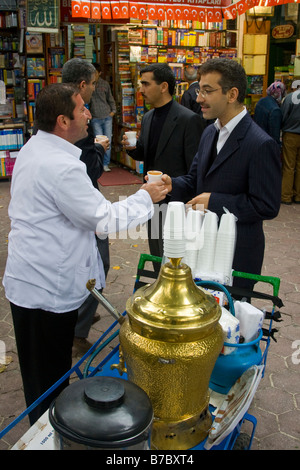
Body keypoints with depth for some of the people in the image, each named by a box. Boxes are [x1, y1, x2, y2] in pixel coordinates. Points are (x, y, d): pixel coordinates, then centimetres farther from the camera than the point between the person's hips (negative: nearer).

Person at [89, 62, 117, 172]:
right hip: (95, 118, -2)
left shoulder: (105, 84, 7)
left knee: (108, 141, 2)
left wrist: (113, 110, 7)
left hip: (107, 117, 2)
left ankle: (106, 164, 13)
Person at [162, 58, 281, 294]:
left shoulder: (261, 144, -20)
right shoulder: (210, 133, 8)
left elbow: (267, 206, -21)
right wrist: (172, 184, -8)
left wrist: (214, 201, -21)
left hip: (237, 254, -7)